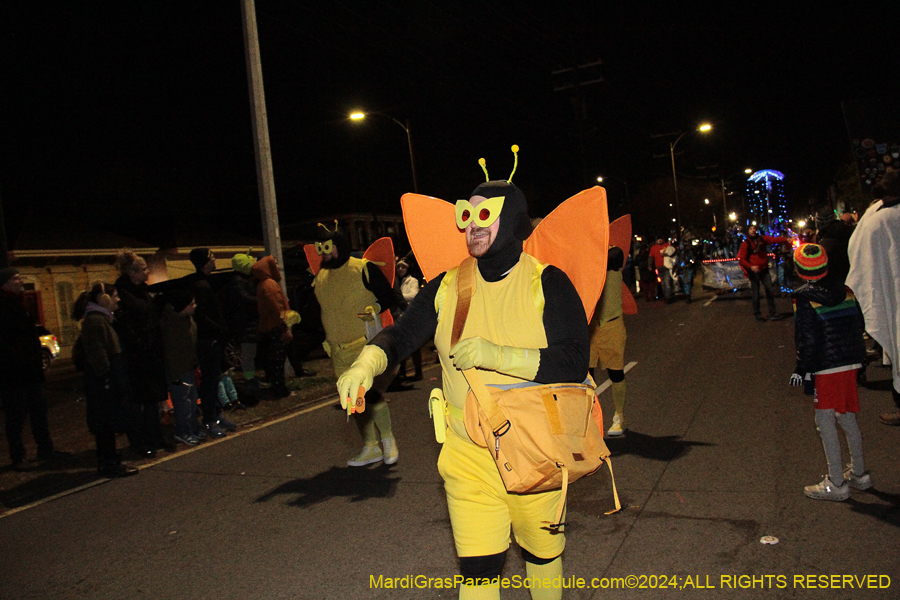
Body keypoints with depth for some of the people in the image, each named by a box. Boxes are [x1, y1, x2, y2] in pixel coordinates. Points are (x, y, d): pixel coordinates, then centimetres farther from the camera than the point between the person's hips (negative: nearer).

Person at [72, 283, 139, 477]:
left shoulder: (102, 319, 16)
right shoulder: (95, 321, -17)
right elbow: (97, 354, -22)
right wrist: (106, 378, -22)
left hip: (107, 383, 10)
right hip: (104, 383, -10)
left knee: (105, 425, 15)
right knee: (107, 423, -3)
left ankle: (107, 461, 22)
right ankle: (110, 464, 3)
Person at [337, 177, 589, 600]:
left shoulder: (546, 283, -9)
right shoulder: (448, 285, 2)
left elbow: (574, 363, -17)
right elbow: (402, 333, 1)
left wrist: (497, 355, -28)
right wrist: (366, 364, -21)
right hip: (468, 456, 2)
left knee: (542, 553, 20)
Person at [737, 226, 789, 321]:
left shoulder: (762, 239, 7)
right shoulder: (746, 244, -2)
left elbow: (774, 239, -10)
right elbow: (742, 259, -8)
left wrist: (785, 239, -28)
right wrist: (750, 267, -24)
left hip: (764, 270, 4)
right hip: (754, 271, -4)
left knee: (770, 292, 3)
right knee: (756, 294, 1)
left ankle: (772, 314, 10)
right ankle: (757, 315, 12)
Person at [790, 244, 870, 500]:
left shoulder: (804, 297, -11)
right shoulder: (845, 290, 9)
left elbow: (807, 338, -14)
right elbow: (859, 325, 14)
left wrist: (802, 368, -7)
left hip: (827, 366, -7)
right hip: (851, 361, 7)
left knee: (825, 421, -1)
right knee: (847, 417, 19)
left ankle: (836, 484, 2)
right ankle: (859, 474, 29)